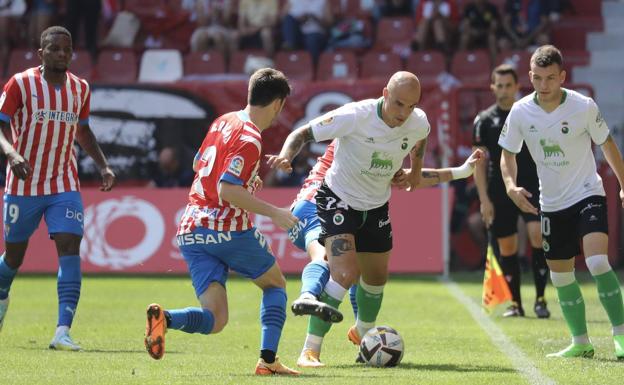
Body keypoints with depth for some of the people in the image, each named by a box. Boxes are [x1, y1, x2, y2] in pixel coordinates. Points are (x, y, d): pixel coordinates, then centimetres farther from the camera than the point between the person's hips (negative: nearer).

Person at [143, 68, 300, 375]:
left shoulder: (224, 121, 13)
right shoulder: (250, 139, -13)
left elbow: (198, 165, 27)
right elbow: (227, 191, -21)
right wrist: (274, 213, -17)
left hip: (190, 232, 7)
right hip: (228, 228, -7)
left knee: (215, 320, 1)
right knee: (275, 285, 20)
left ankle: (164, 318, -29)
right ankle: (268, 360, 5)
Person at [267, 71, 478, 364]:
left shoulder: (418, 123, -14)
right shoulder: (354, 116, -29)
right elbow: (303, 133, -23)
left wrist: (415, 169, 19)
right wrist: (286, 157, -40)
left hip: (376, 207, 6)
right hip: (338, 200, -6)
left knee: (376, 278, 18)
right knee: (346, 274, -23)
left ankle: (363, 333, 48)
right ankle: (312, 348, -14)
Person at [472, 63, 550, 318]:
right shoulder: (484, 120, 4)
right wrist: (484, 199, -4)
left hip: (532, 187, -1)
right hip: (500, 193, 1)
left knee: (538, 235, -18)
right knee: (507, 247, 3)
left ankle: (540, 299, -9)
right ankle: (515, 303, 15)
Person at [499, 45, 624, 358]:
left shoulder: (584, 106, -15)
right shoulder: (520, 112, -9)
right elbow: (508, 154, 5)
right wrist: (511, 185, -13)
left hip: (587, 194, -4)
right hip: (552, 203, 4)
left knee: (597, 262, -23)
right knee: (560, 276, 9)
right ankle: (580, 343, 23)